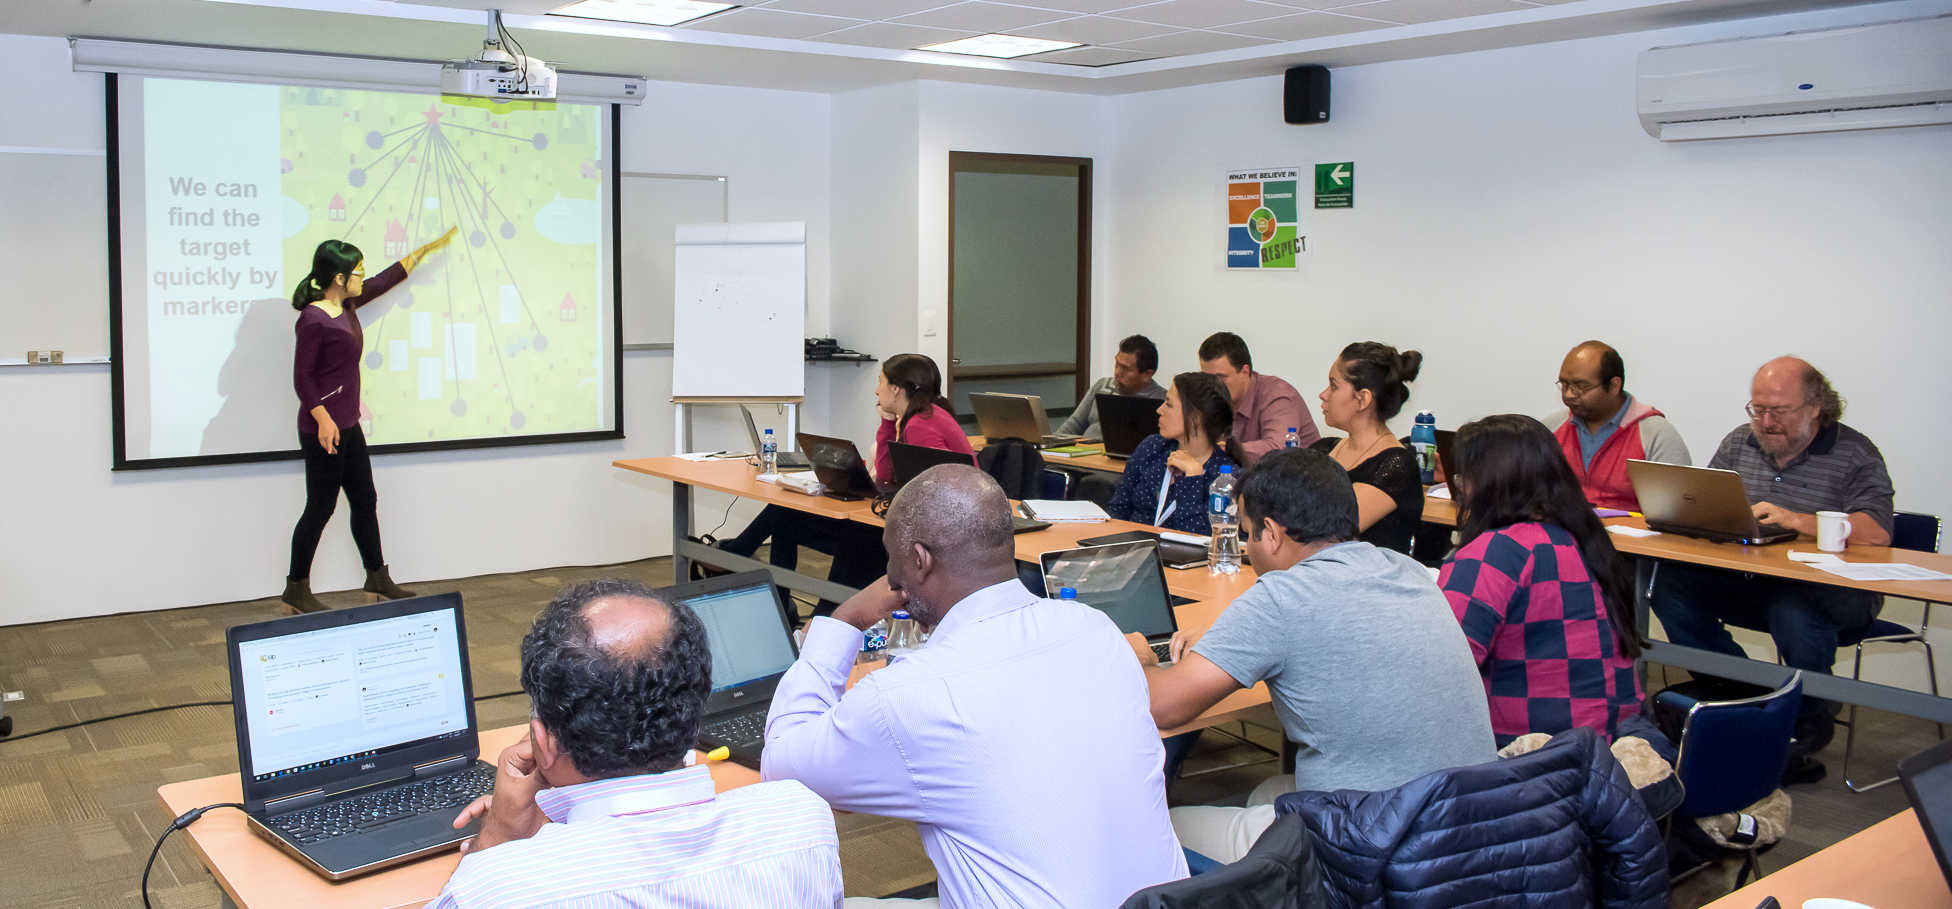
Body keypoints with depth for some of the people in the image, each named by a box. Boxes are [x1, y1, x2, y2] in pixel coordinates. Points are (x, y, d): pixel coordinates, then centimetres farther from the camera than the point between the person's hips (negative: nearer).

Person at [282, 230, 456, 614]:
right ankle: (296, 589, 13)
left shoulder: (347, 305, 8)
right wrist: (323, 419, -24)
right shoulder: (314, 319, -17)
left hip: (349, 426, 9)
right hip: (323, 430, -9)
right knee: (321, 508, 0)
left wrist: (425, 250, 29)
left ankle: (378, 578, 26)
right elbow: (302, 378, -17)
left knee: (365, 502, 15)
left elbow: (386, 279, 22)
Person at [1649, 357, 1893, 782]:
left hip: (1831, 588, -5)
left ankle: (1808, 730, -10)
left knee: (1794, 612, -39)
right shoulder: (1739, 443, 12)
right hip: (1749, 583, 5)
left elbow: (1876, 533, -19)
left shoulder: (1855, 454, -4)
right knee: (1670, 583, -20)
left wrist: (1794, 519, -29)